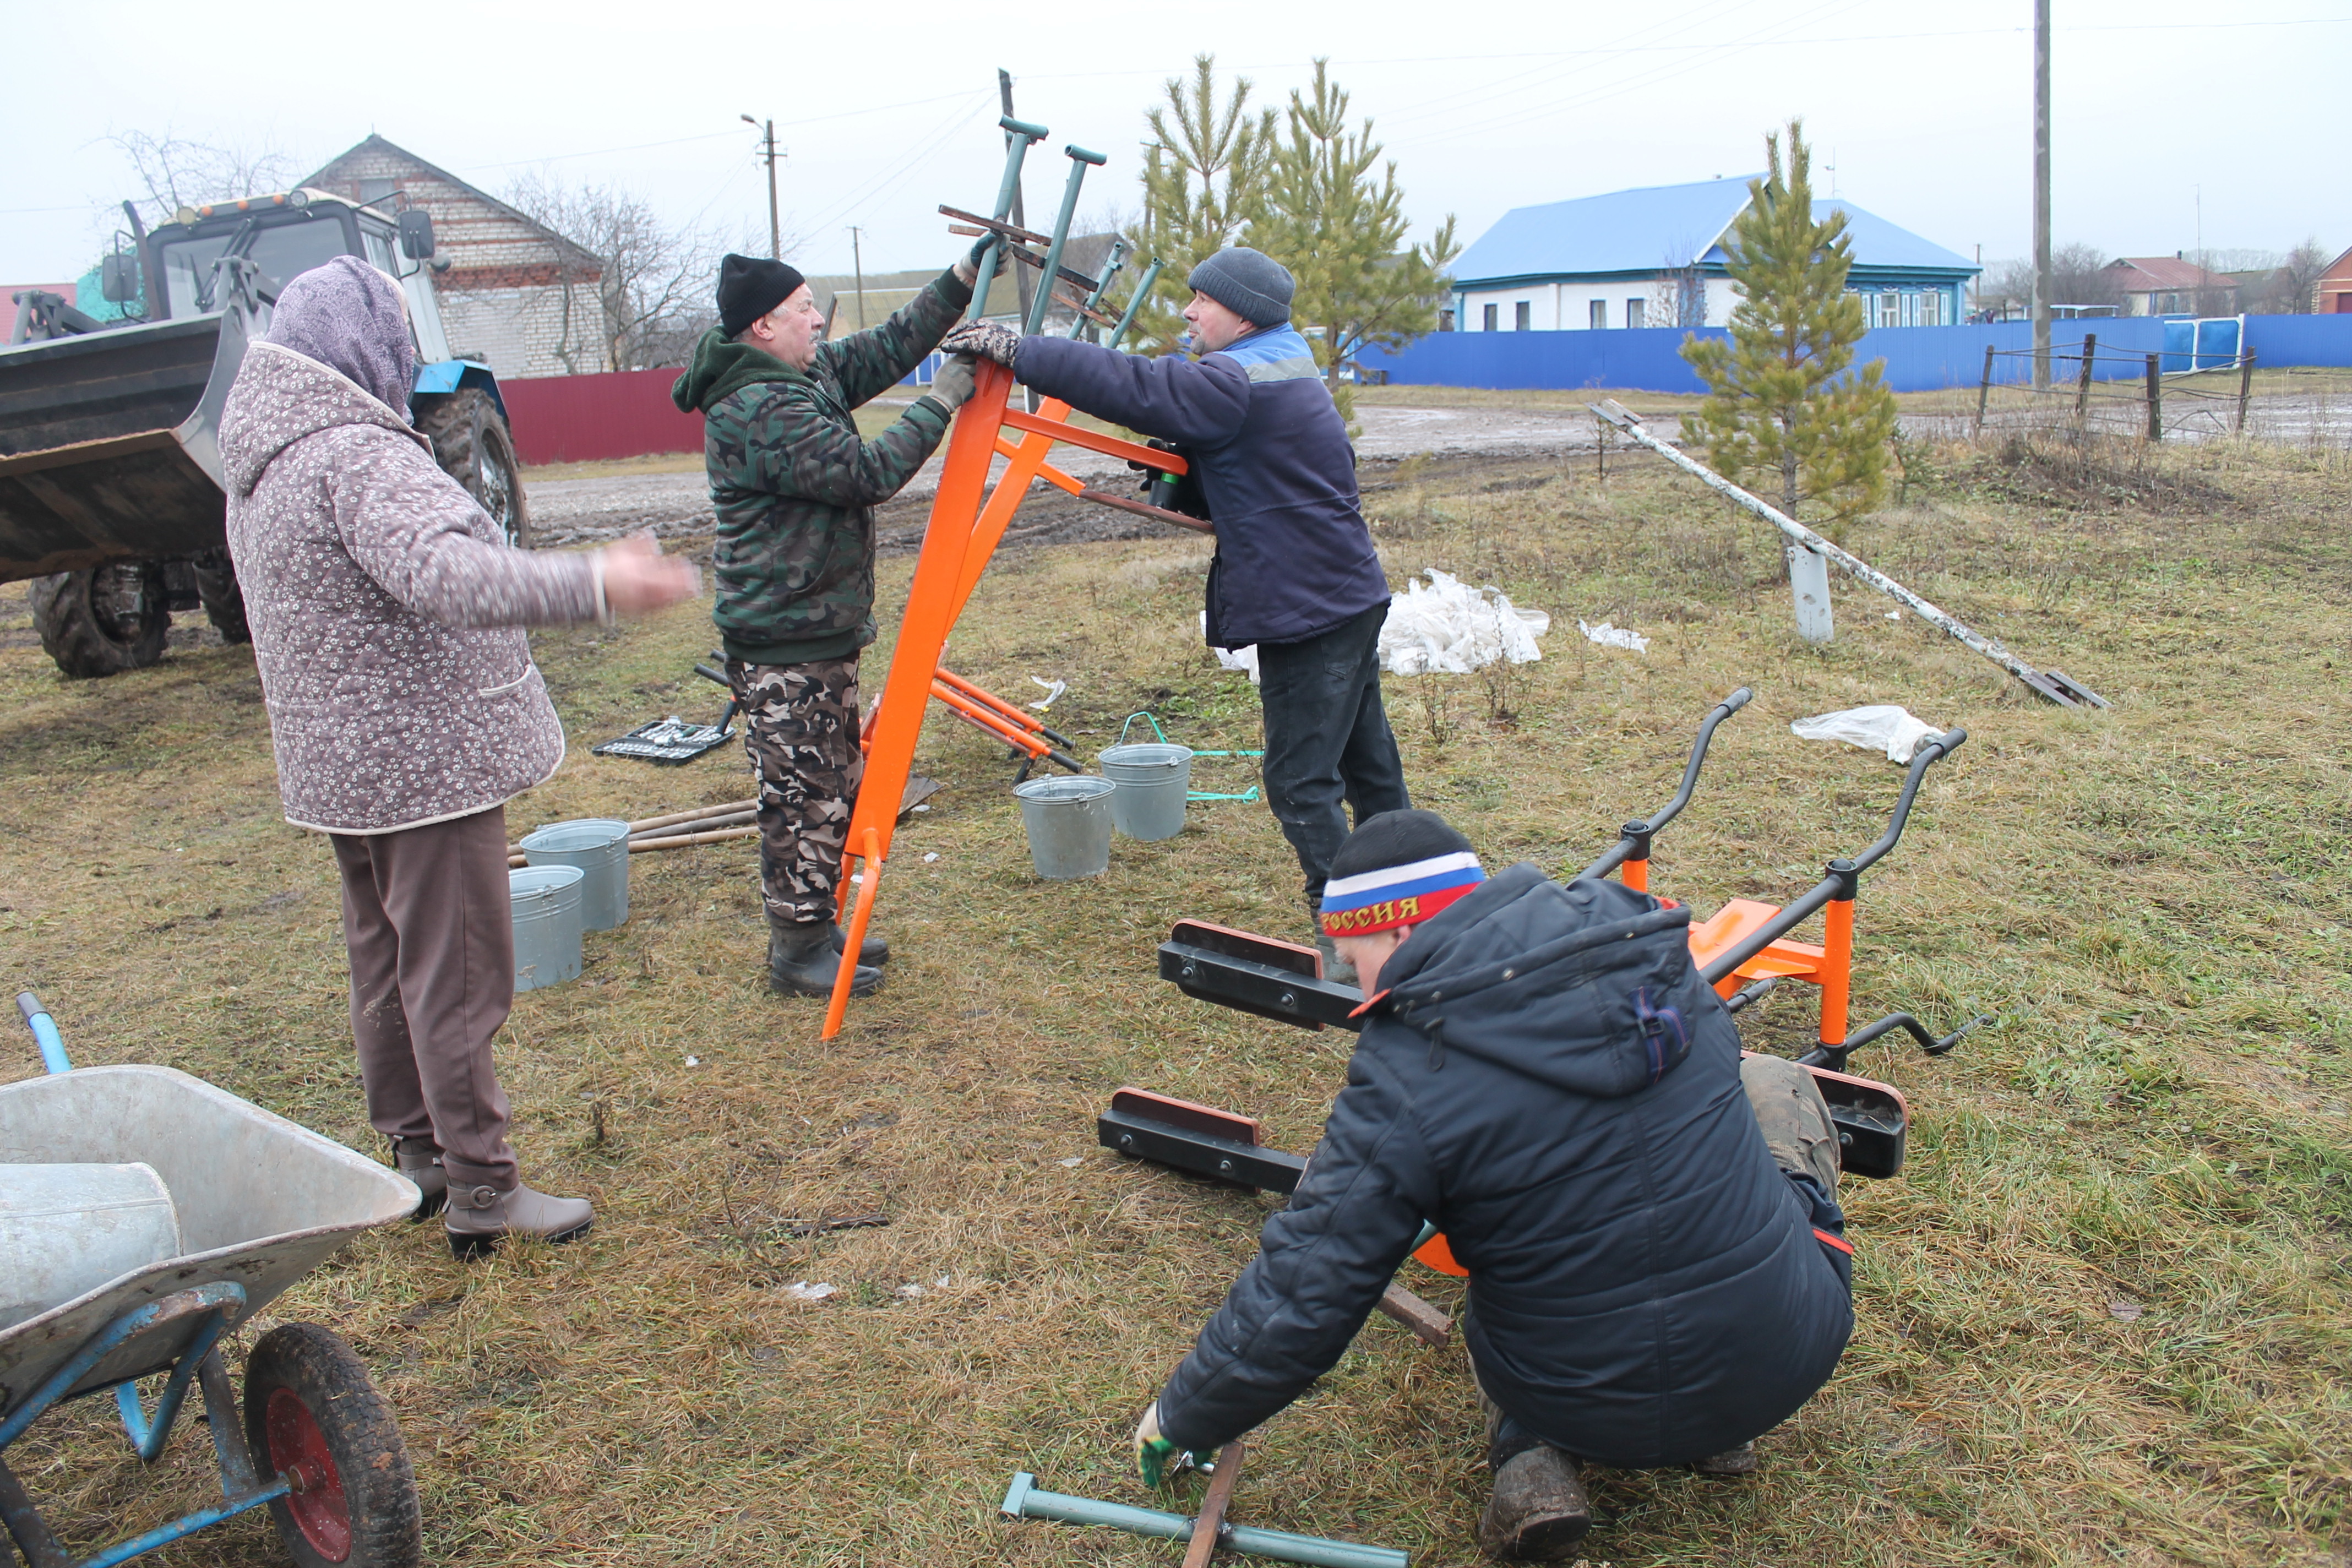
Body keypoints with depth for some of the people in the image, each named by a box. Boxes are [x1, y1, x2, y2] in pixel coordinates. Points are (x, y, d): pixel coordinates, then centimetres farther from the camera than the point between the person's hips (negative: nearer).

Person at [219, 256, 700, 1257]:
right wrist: (595, 586, -45)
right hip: (426, 761, -10)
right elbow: (446, 575, -36)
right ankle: (482, 1194, 5)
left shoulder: (259, 468, 14)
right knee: (456, 977, -3)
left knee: (384, 966, 17)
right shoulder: (357, 454, -20)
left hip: (336, 763, 10)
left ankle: (416, 1154, 30)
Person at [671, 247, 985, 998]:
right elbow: (866, 473, -23)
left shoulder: (812, 375, 11)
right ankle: (797, 951, 10)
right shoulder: (758, 410, -20)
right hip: (783, 646, -10)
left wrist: (962, 281, 8)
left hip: (823, 632, 10)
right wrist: (941, 403, -17)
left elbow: (888, 349, 17)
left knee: (837, 791, 17)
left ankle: (817, 929, 29)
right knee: (804, 800, -2)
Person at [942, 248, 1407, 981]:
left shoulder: (1236, 384, -19)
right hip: (1349, 597, 10)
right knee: (1365, 758, 19)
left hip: (1308, 612, -10)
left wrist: (1014, 350, -23)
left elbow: (1132, 387, -27)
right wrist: (1177, 471, 1)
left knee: (1301, 779, -5)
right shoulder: (1285, 370, 14)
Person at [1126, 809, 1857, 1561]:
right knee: (1774, 1084, 25)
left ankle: (1530, 1458, 8)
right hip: (1792, 1362, 2)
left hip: (1589, 1409, -1)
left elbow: (1297, 1303, -13)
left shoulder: (1405, 1084, -17)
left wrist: (1181, 1421, 6)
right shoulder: (1644, 948, -4)